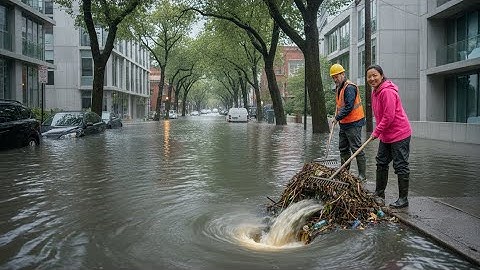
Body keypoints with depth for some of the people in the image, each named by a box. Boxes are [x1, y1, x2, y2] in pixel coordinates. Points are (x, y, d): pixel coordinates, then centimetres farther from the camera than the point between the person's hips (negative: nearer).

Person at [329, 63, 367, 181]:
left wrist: (337, 118, -17)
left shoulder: (349, 87, -18)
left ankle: (362, 175, 2)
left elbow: (349, 107, -24)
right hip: (344, 123, 10)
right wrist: (336, 116, 10)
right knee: (343, 149, 15)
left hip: (353, 123, -10)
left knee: (357, 149, -5)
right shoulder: (338, 87, 13)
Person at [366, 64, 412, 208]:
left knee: (401, 167, -2)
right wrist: (378, 132, 12)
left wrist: (376, 132, -17)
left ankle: (403, 199, 7)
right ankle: (379, 194, 29)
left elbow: (389, 117, -24)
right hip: (386, 135, 10)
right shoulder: (375, 91, 9)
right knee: (381, 163, 16)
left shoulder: (387, 92, -21)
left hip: (399, 134, -10)